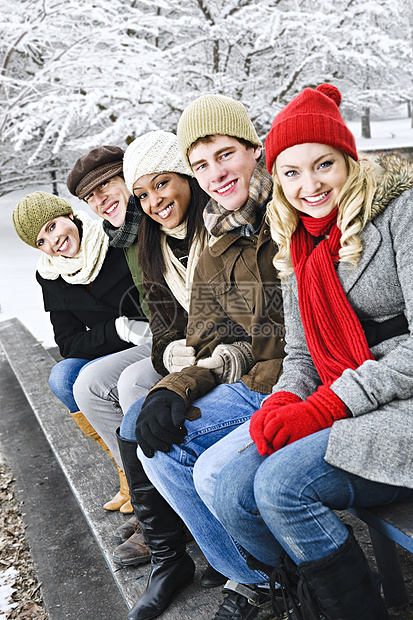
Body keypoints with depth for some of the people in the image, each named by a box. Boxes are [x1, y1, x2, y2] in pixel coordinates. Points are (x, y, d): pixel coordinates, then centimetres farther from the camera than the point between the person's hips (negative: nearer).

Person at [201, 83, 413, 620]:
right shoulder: (296, 245, 14)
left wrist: (325, 407, -18)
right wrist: (283, 402, -9)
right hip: (341, 410, 6)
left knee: (282, 485, -24)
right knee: (233, 491, -12)